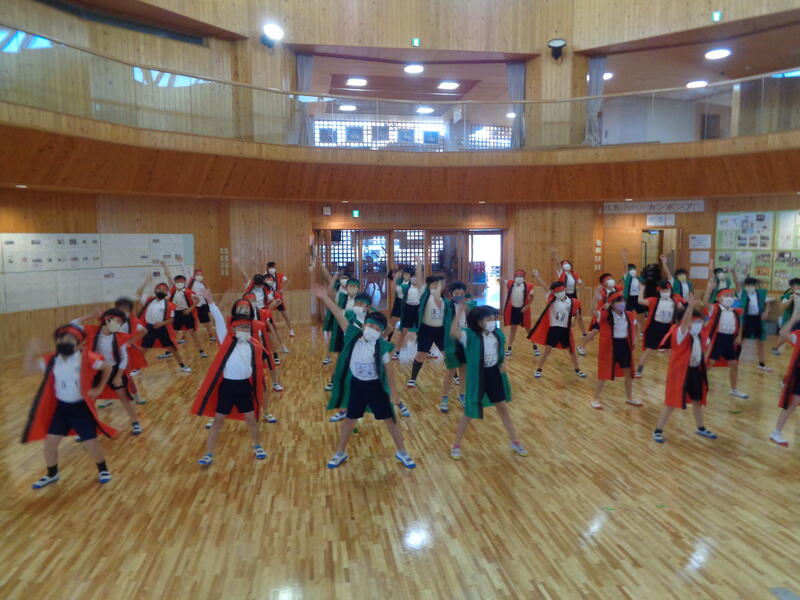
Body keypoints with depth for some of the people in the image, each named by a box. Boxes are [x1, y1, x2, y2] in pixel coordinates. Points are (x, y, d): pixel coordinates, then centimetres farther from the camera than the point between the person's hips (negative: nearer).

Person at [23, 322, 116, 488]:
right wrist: (31, 350, -13)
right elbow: (30, 366, 4)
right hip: (60, 407, 4)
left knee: (91, 443, 1)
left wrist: (99, 389, -8)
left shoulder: (86, 358, -17)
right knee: (49, 442, 8)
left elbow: (107, 368, -6)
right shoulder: (52, 359, -4)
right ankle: (52, 474, 35)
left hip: (81, 408, -4)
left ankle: (103, 470, 28)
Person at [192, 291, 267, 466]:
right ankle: (208, 454, 20)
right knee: (218, 421, 7)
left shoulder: (254, 347, 1)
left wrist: (258, 389, 8)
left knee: (251, 419, 13)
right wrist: (210, 301, -23)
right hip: (227, 386, -2)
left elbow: (257, 368, 8)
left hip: (245, 386, 2)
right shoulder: (227, 341, -3)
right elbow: (219, 321, -13)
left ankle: (258, 447, 36)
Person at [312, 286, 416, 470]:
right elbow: (339, 315, -14)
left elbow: (388, 370, -6)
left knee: (390, 419, 9)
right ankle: (340, 453, 35)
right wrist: (325, 298, -18)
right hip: (356, 385, 2)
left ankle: (402, 452, 28)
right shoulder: (353, 336, -11)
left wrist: (392, 391, -2)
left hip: (375, 386, -1)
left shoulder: (382, 346, -15)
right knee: (350, 419, 16)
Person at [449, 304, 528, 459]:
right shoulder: (470, 336, -21)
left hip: (495, 374, 5)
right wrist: (459, 312, -42)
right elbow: (453, 332, -41)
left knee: (503, 407, 18)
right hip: (477, 377, -5)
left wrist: (503, 363, -4)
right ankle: (456, 445, 25)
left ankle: (515, 441, 37)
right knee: (470, 412, 5)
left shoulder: (498, 334, -5)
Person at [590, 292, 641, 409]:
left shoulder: (629, 315, 1)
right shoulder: (605, 315, -15)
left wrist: (634, 339, 12)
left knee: (629, 373, 14)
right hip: (610, 346, -5)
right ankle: (595, 399, 18)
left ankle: (629, 398, 33)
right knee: (604, 374, 3)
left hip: (625, 345, 5)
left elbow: (637, 325, 21)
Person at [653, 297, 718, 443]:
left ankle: (701, 428, 43)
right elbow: (685, 322, -40)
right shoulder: (681, 333, -21)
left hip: (696, 370, 7)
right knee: (671, 402, -2)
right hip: (679, 371, -7)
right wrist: (690, 305, -53)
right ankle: (658, 431, 9)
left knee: (698, 400, 22)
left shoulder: (701, 334, 2)